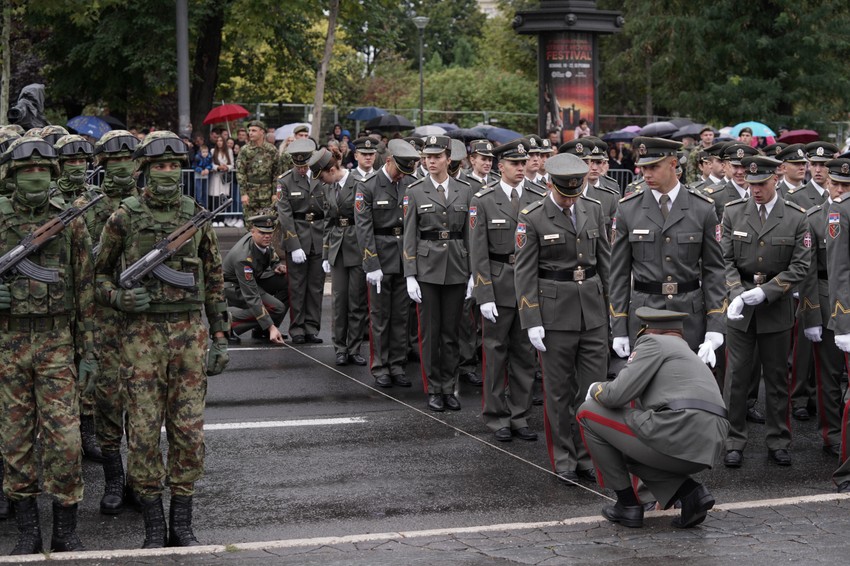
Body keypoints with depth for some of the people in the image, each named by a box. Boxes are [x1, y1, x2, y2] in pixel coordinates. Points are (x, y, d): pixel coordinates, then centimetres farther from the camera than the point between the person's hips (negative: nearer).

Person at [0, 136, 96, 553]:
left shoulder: (70, 223, 3)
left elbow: (85, 289, 5)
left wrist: (89, 350, 2)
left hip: (55, 341, -1)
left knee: (64, 436, -5)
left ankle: (65, 531, 6)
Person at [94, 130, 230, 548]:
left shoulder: (196, 216, 7)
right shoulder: (124, 218, 0)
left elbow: (214, 279, 12)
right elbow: (99, 274, 8)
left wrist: (220, 336, 7)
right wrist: (119, 298, -14)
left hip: (190, 331, 2)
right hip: (143, 333, -2)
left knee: (189, 431, 2)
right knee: (144, 432, -1)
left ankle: (182, 524, 13)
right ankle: (154, 526, 10)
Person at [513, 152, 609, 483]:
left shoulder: (594, 210, 5)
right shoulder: (532, 219, -8)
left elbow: (605, 261, 11)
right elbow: (524, 273, -7)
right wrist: (532, 322, -11)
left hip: (593, 310, 4)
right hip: (555, 313, -4)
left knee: (594, 386, 4)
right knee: (559, 390, 5)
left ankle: (587, 456, 16)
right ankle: (563, 459, 16)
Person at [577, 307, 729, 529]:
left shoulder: (653, 342, 8)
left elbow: (618, 395, -5)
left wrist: (596, 390, 21)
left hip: (673, 435, -8)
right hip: (706, 452, 8)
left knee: (588, 414, 12)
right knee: (631, 453, 35)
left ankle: (628, 505, 14)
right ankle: (691, 493, 10)